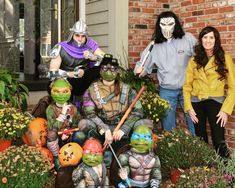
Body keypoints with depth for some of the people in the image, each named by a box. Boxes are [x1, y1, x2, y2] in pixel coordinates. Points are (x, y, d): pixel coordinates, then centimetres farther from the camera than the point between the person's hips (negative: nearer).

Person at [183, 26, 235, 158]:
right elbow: (187, 85, 8)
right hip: (196, 103, 3)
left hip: (215, 102, -3)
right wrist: (189, 107, -3)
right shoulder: (194, 60, 7)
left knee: (219, 141, -12)